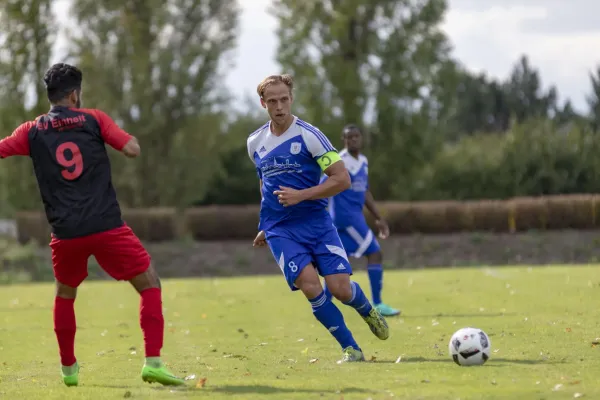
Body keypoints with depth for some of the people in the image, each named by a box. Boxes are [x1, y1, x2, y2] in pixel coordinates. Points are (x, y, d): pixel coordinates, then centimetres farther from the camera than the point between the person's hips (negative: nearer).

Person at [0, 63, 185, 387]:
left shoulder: (32, 131, 7)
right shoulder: (93, 120, 2)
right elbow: (132, 149, -4)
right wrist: (123, 137, 17)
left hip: (66, 233, 3)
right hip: (107, 226, -3)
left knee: (64, 295, 27)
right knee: (149, 285, 5)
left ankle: (68, 369, 26)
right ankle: (152, 362, -9)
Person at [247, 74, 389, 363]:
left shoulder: (308, 135, -8)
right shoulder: (255, 142, 8)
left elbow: (342, 179, -10)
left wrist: (300, 195, -19)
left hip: (316, 222, -2)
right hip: (280, 230, 2)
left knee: (340, 288, -11)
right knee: (310, 285, -19)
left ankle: (368, 311, 27)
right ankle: (351, 350, -8)